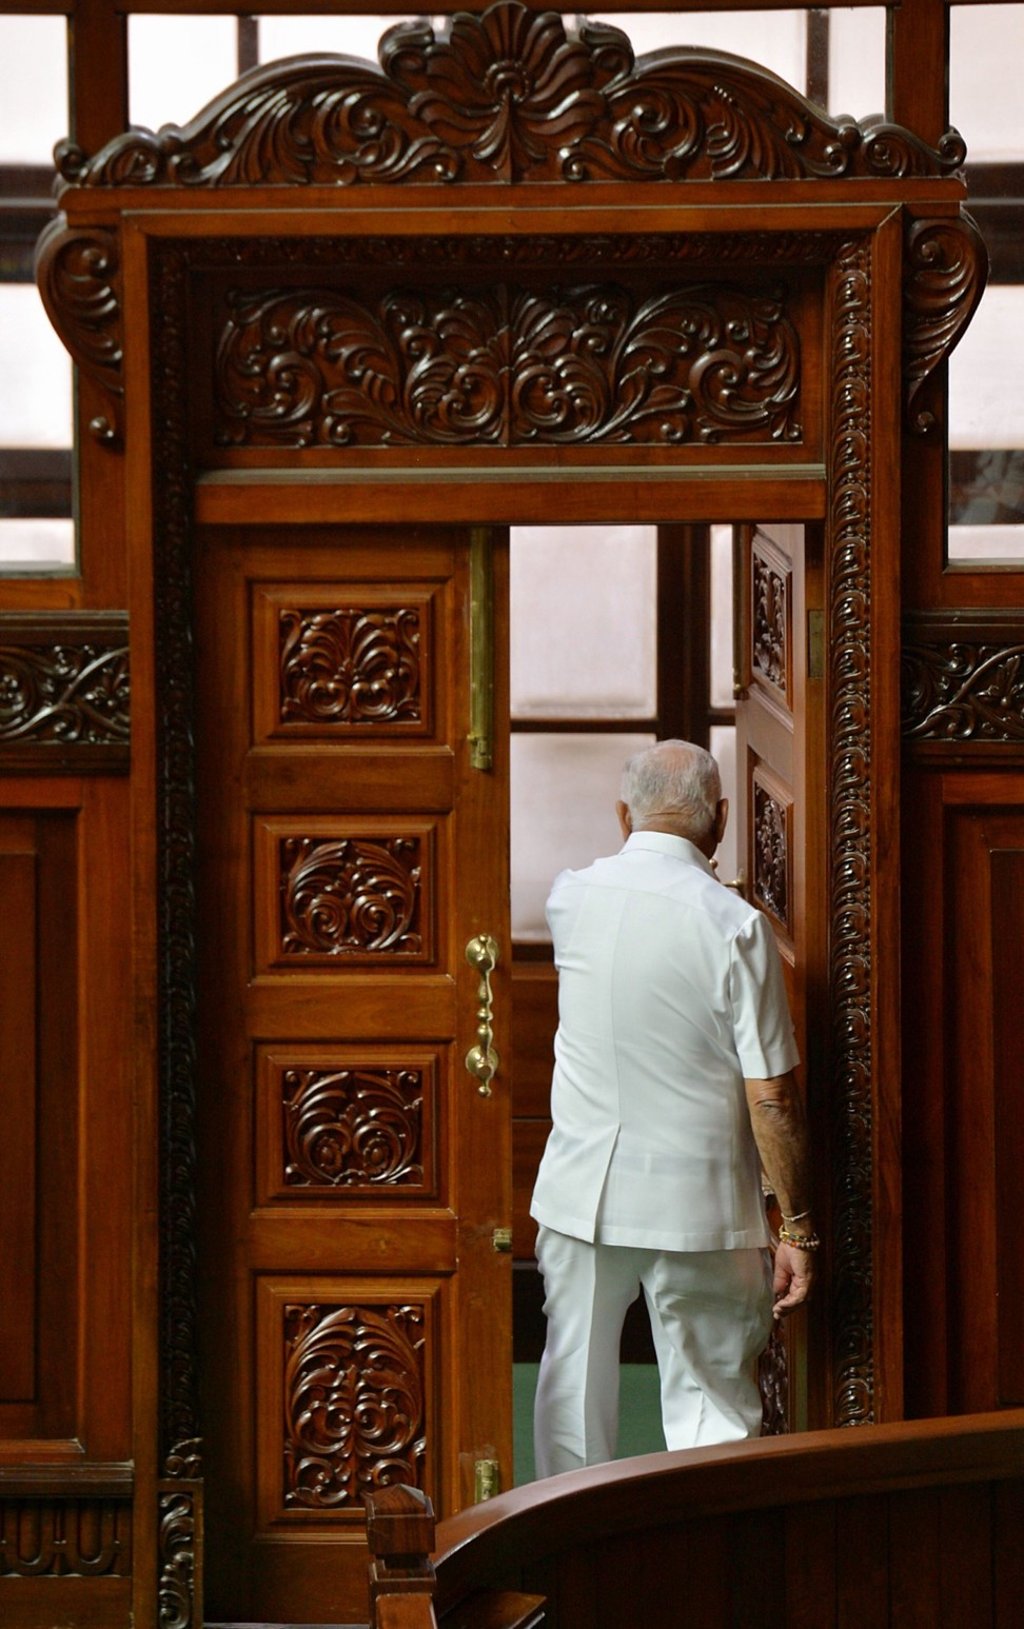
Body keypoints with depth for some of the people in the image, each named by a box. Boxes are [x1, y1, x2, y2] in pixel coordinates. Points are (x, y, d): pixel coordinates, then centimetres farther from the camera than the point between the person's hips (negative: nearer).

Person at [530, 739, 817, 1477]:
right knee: (713, 1407, 4)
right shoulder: (733, 925, -14)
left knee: (574, 1391, 16)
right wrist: (798, 1228, -7)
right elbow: (771, 1097, -14)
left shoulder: (572, 897, -2)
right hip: (698, 1204, -4)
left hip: (581, 1193, 4)